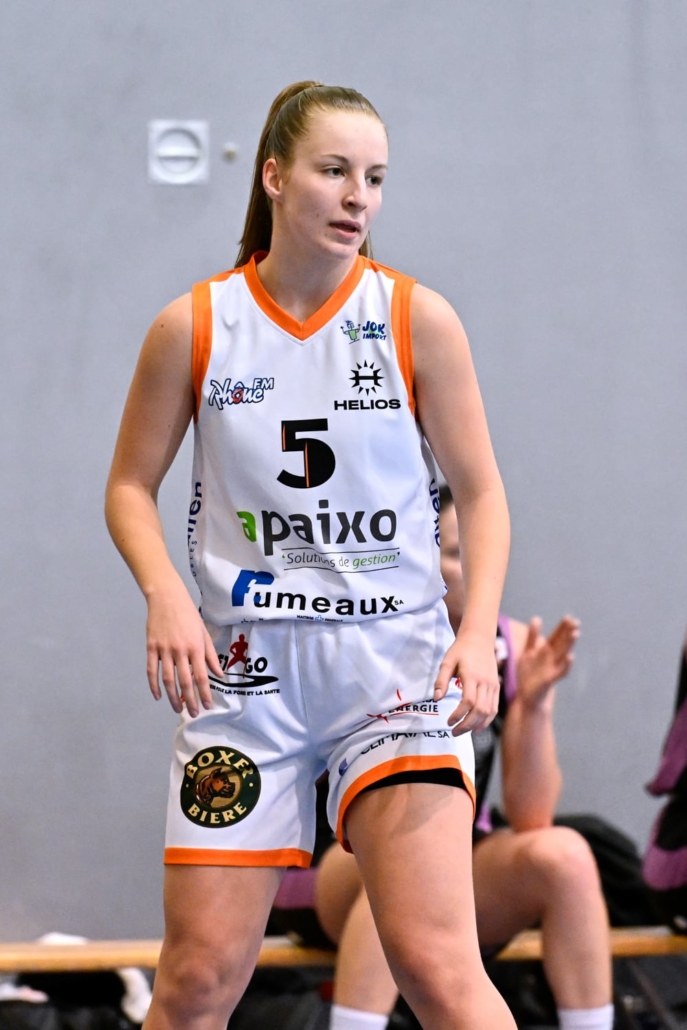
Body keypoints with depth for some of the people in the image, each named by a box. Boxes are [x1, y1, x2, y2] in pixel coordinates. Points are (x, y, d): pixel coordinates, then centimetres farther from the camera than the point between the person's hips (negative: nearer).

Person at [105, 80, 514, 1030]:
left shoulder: (418, 319, -1)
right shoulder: (193, 327, 1)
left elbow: (480, 490, 4)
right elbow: (131, 487, 9)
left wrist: (478, 632, -10)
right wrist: (167, 596, -10)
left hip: (395, 663, -1)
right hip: (245, 666, 1)